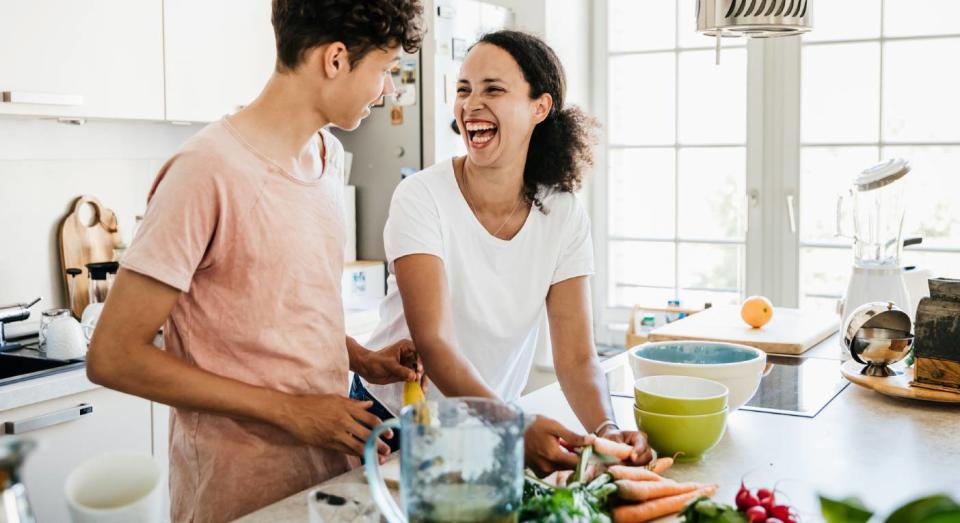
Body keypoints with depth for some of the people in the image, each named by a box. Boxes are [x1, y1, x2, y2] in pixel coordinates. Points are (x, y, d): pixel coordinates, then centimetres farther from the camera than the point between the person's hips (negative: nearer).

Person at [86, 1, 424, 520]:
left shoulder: (329, 153, 5)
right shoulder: (209, 170, -20)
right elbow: (112, 356, -19)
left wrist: (362, 359, 0)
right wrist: (290, 412, -19)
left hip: (331, 465, 7)